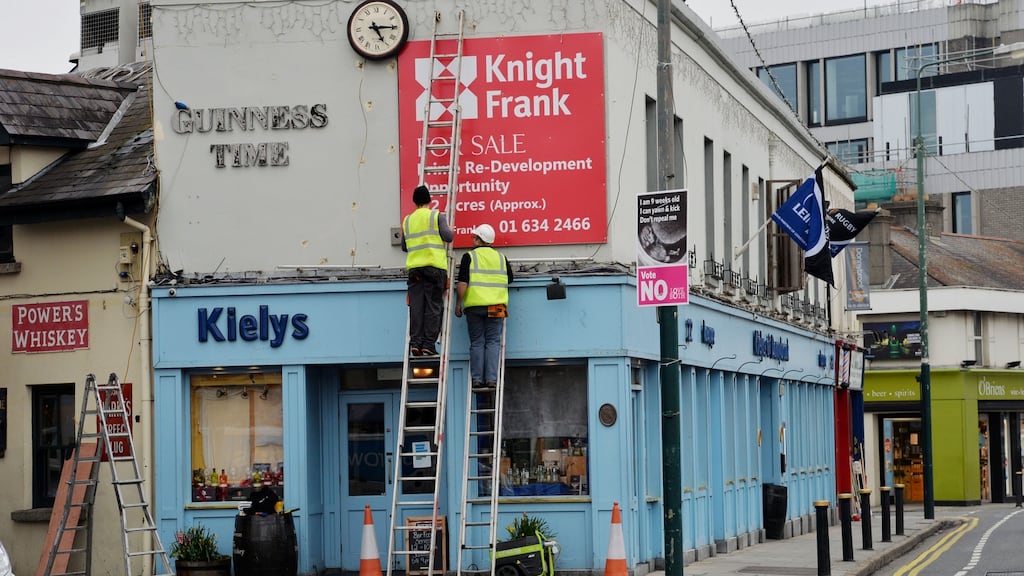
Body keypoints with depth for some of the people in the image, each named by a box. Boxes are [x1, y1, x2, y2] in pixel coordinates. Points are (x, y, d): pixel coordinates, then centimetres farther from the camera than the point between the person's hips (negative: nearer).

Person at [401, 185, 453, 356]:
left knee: (416, 308, 2)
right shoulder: (436, 215, 2)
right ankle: (428, 344, -7)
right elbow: (448, 236, -7)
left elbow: (404, 247, 20)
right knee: (433, 307, -2)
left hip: (414, 268, 3)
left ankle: (415, 342, -5)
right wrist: (451, 232, 15)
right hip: (435, 267, -3)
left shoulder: (407, 220, 14)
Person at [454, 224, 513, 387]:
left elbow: (462, 283, -7)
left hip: (474, 306, -1)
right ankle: (491, 378, -5)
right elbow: (509, 279, 20)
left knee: (477, 343, 5)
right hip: (496, 306, 2)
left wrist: (458, 303, 2)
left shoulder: (469, 257, -2)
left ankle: (477, 378, 1)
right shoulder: (501, 257, 9)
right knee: (493, 342, 4)